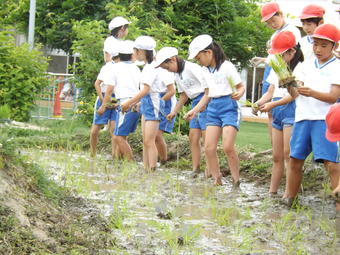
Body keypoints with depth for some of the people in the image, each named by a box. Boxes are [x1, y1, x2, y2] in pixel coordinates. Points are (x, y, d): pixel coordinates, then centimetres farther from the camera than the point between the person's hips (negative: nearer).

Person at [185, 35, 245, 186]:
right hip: (213, 108, 7)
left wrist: (238, 94, -27)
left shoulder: (226, 66, -9)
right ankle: (217, 181, 7)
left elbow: (241, 87, -5)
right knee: (209, 148, -3)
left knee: (228, 147, -17)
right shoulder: (205, 71, 12)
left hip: (229, 107, -7)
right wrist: (195, 110, 13)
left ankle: (236, 182, -4)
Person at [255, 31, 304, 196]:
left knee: (288, 153, -14)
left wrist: (272, 105, -21)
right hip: (277, 113, 8)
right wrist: (258, 103, 0)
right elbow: (271, 92, 19)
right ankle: (272, 192, 10)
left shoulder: (298, 68, -7)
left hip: (291, 110, -8)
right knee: (277, 156, 8)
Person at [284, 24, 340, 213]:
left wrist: (312, 93, -27)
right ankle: (288, 200, 19)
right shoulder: (307, 64, 14)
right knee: (295, 160, 8)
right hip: (303, 117, 5)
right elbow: (296, 94, 12)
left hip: (324, 119, -5)